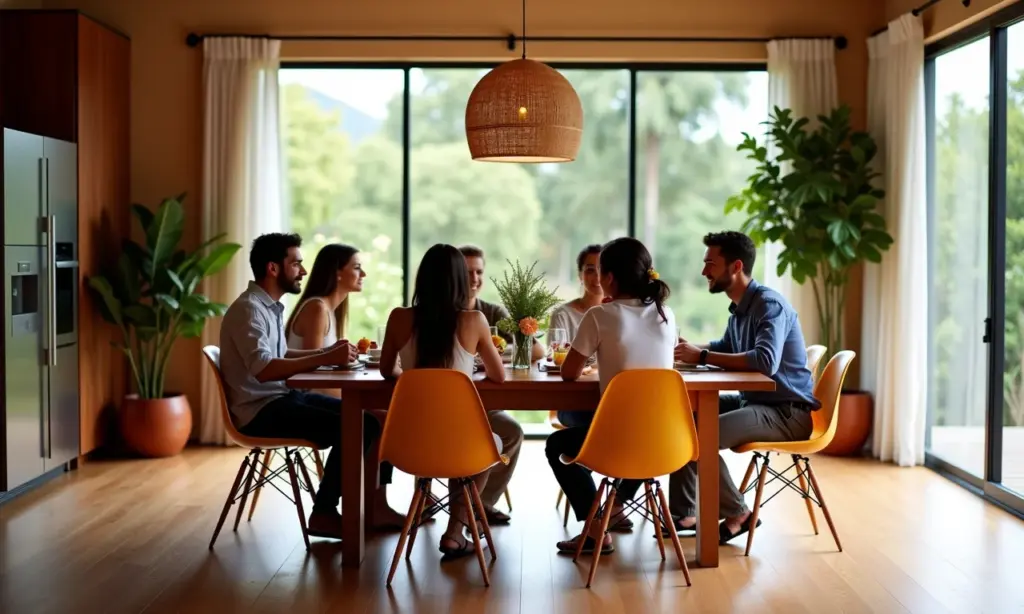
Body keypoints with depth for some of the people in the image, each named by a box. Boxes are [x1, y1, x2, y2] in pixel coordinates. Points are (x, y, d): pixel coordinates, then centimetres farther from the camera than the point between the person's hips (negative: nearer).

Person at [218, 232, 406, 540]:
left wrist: (325, 352, 10)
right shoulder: (248, 309, -17)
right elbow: (263, 369, -30)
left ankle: (376, 506, 3)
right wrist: (325, 360, -34)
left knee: (371, 418, 0)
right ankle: (323, 513, -11)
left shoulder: (270, 306, 14)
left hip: (283, 397, 10)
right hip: (261, 410, -10)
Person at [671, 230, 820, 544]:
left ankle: (736, 514, -5)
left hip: (787, 412, -10)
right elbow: (726, 347, 30)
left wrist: (702, 357, -30)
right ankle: (684, 513, 6)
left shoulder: (769, 304, -19)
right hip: (753, 401, 10)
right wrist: (689, 348, 10)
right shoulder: (740, 307, 9)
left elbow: (766, 361, -36)